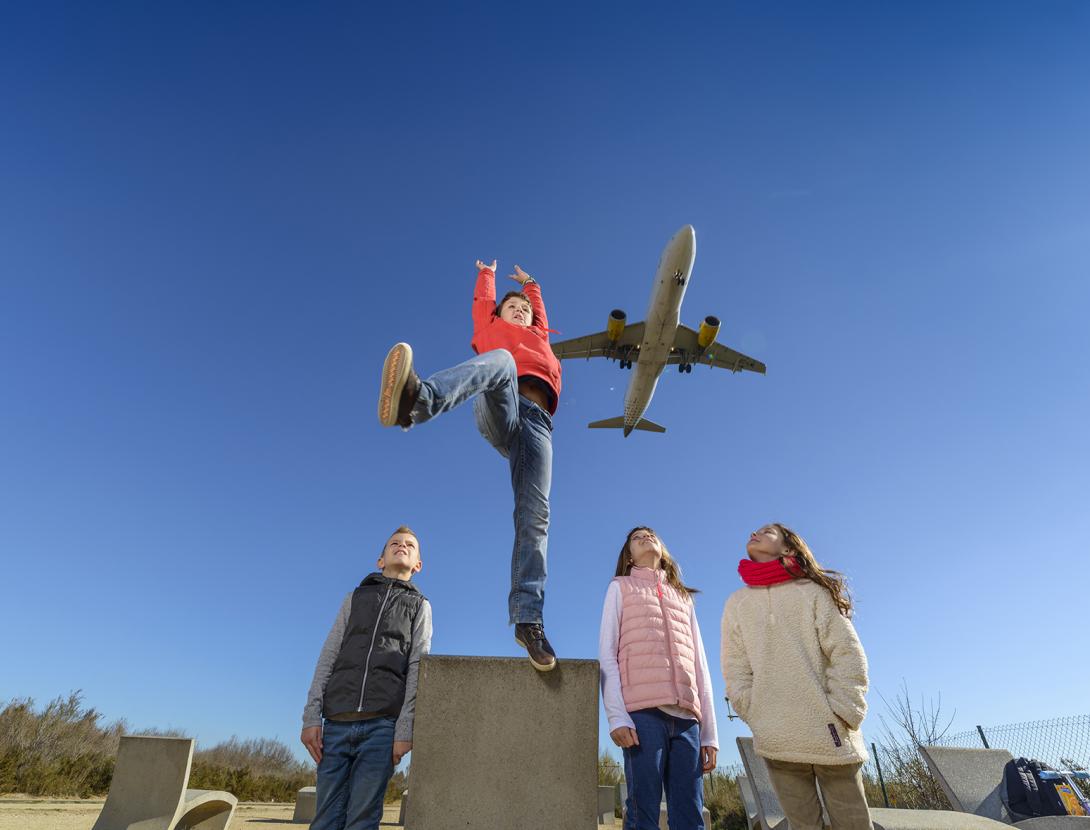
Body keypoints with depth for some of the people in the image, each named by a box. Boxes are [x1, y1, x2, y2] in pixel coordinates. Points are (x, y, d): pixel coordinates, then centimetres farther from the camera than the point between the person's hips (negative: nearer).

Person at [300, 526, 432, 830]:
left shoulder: (420, 606, 13)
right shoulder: (355, 598, 19)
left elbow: (417, 668, 3)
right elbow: (328, 657, 11)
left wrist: (405, 729, -7)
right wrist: (311, 716, 0)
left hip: (383, 725, -2)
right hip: (337, 722, 2)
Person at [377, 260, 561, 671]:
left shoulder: (540, 338, 44)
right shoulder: (491, 330, 35)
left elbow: (540, 308, 60)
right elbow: (482, 300, 46)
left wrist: (530, 283, 77)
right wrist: (487, 273, 64)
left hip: (536, 421, 3)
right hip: (498, 409, -3)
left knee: (534, 513, -17)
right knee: (502, 360, -36)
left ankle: (528, 619, -23)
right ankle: (418, 399, -64)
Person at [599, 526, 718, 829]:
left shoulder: (684, 597, 26)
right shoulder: (621, 588, 14)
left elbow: (700, 665, 20)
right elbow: (607, 654, 4)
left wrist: (709, 732, 11)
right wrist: (617, 715, -10)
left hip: (687, 717, 4)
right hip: (643, 711, -3)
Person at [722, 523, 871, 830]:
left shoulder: (812, 592, 4)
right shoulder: (736, 603, 10)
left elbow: (848, 655, -2)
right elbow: (736, 670, 7)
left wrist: (840, 715, -9)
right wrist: (760, 720, -3)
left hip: (829, 734, -2)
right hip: (776, 742, 2)